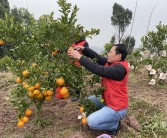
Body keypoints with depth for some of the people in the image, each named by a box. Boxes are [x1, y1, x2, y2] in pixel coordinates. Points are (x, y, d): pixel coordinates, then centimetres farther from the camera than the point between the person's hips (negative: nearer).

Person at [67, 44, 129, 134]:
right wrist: (83, 49, -13)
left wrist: (79, 57, -32)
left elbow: (98, 69, -34)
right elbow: (97, 57, 3)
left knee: (91, 122, -18)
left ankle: (114, 124, 5)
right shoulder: (111, 62, 1)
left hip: (117, 108, -9)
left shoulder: (119, 69, -28)